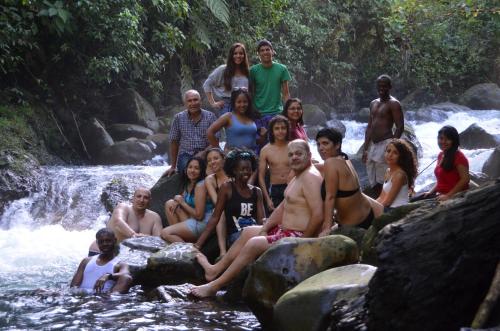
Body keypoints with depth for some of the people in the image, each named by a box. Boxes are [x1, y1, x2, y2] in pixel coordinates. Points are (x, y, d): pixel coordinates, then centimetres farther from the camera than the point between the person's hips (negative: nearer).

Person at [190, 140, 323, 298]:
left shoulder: (310, 178, -18)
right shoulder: (298, 177, 16)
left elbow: (318, 215, -28)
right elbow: (282, 208, 19)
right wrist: (264, 230, 9)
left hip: (299, 236, -11)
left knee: (253, 244, -18)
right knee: (248, 232, 20)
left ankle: (214, 286, -12)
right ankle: (215, 269, 26)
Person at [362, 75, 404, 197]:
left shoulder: (393, 104, -5)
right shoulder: (373, 103, 18)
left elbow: (400, 127, -10)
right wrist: (365, 149, 13)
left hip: (385, 145, -8)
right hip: (372, 146, 8)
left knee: (382, 182, -9)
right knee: (373, 183, 8)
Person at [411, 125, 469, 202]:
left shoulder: (458, 157, -11)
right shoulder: (441, 155, 16)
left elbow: (465, 179, -19)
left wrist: (448, 195, -21)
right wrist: (431, 192, 9)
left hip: (455, 196, -9)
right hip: (440, 195, 9)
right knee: (413, 200, -5)